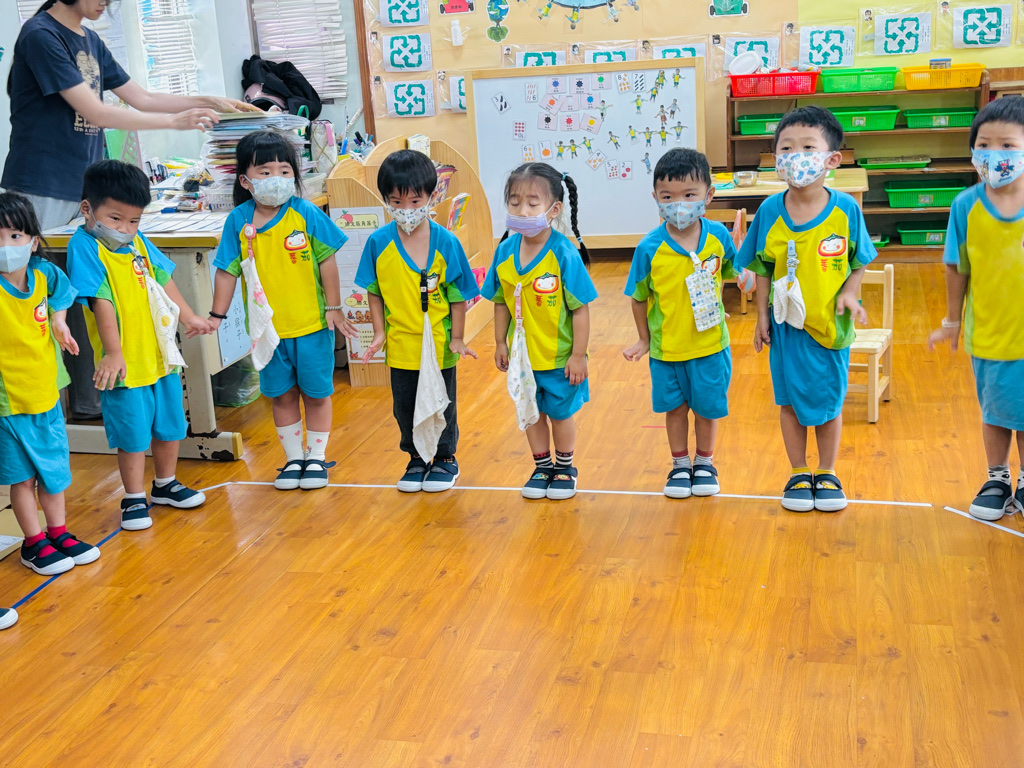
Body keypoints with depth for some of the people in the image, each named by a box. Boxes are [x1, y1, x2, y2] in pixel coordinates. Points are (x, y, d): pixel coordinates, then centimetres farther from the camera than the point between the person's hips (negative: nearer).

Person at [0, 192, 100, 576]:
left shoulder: (44, 274, -6)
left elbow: (59, 289, 17)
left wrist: (59, 320, 8)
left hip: (47, 393, 5)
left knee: (54, 467, 18)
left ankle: (59, 532, 36)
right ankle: (34, 543, 24)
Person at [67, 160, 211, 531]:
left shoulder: (138, 242, 4)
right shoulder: (84, 247, -15)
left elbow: (163, 281, 17)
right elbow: (101, 302, -22)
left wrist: (188, 317, 22)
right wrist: (113, 352, -26)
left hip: (160, 355, 7)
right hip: (124, 363, -7)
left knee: (170, 425, 18)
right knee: (133, 435, 3)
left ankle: (165, 485, 37)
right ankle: (134, 498, 20)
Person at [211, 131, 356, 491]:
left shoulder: (306, 214, -11)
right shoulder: (238, 221, -5)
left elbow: (326, 262, -6)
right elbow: (227, 271, 1)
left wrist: (334, 308, -5)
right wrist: (217, 316, -1)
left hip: (311, 324, -2)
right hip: (267, 326, 2)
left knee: (316, 392, 9)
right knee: (281, 394, 13)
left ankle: (316, 456, 26)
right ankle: (293, 458, 28)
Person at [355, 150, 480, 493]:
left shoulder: (445, 242, -12)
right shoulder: (378, 243, -7)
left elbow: (458, 294, -7)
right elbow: (374, 292, 2)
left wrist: (457, 339, -6)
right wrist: (379, 333, -3)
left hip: (439, 344, -2)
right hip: (401, 345, 2)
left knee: (442, 404, 13)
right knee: (405, 407, 15)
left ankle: (446, 459, 32)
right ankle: (416, 459, 35)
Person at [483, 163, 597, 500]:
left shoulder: (564, 254, -22)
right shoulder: (505, 251, -9)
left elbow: (580, 308, -18)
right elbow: (501, 302, 3)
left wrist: (578, 355, -17)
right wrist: (500, 343, 6)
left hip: (560, 355, -4)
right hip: (523, 354, 4)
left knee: (561, 412, 14)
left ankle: (564, 468, 35)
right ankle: (542, 467, 37)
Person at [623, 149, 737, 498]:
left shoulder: (718, 236, -12)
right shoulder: (649, 249, -17)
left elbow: (732, 271, 8)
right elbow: (638, 297, -4)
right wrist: (643, 339, 4)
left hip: (710, 343, 1)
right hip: (666, 347, -1)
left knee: (708, 406, 14)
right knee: (675, 407, 15)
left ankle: (705, 462, 38)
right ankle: (680, 464, 36)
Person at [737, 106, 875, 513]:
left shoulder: (845, 208, -11)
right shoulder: (770, 211, -8)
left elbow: (859, 263, 0)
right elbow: (763, 269, 0)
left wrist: (848, 294, -16)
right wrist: (762, 316, -1)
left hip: (831, 323, -1)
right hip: (786, 323, 1)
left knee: (829, 400, 11)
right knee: (790, 399, 11)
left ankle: (827, 473, 30)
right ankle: (799, 473, 29)